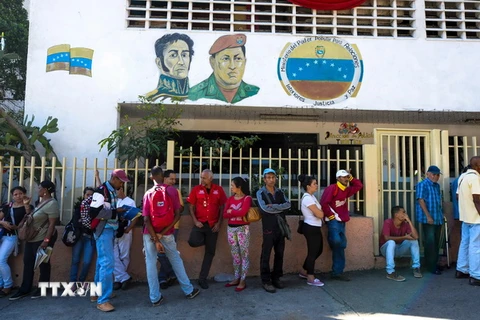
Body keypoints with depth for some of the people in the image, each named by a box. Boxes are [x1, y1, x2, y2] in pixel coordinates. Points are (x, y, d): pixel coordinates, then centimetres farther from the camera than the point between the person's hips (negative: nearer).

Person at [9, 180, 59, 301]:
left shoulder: (51, 203, -20)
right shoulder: (42, 201, 11)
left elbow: (52, 224, -24)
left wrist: (46, 240, -27)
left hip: (42, 239, -10)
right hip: (32, 238, 10)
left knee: (43, 263, 4)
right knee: (28, 263, 12)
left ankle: (42, 289, 16)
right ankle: (24, 290, 21)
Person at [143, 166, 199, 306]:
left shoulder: (148, 194, -4)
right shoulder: (172, 191, -5)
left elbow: (146, 219, -11)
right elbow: (177, 215, -11)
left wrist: (155, 239, -10)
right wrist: (162, 233, -10)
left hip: (150, 234, 0)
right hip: (167, 234, 1)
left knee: (151, 263, 8)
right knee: (176, 261, 15)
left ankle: (155, 298, 11)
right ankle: (189, 290, 25)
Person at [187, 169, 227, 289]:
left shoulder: (219, 190, 0)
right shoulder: (196, 189, -2)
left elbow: (222, 207, 3)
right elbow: (191, 207, 1)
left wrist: (219, 223, -5)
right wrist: (195, 221, -11)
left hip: (213, 225, 1)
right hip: (200, 223, -1)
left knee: (210, 252, 5)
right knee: (193, 242, -27)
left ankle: (203, 278, 18)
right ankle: (204, 239, 10)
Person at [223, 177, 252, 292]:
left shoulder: (247, 198, -5)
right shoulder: (230, 199, 10)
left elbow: (243, 212, -20)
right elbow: (225, 215, 2)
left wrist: (231, 211, -5)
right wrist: (237, 212, -12)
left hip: (243, 228, -5)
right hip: (231, 228, 6)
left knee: (244, 254, 0)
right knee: (235, 255, 13)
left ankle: (242, 281, 7)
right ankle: (236, 278, 23)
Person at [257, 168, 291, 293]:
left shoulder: (280, 192, 11)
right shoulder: (260, 193, -3)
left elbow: (288, 204, -5)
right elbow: (264, 208, -18)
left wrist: (274, 206, -18)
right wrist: (281, 208, -9)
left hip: (281, 226, 5)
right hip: (269, 227, -5)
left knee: (280, 253, 12)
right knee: (266, 254, 0)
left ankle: (276, 278, 25)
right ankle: (266, 281, 10)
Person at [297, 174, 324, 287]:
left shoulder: (311, 196, 12)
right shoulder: (307, 198, -21)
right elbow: (319, 214, -21)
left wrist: (319, 211, -6)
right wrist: (321, 211, -1)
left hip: (314, 228, 10)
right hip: (311, 228, -10)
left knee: (318, 250, 18)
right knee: (313, 252, 1)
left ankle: (304, 272, 30)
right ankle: (311, 278, 15)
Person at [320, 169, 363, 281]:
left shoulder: (346, 190, 16)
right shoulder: (331, 188, -9)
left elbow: (359, 186, 23)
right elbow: (323, 203, -17)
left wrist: (351, 178, 12)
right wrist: (330, 215, -14)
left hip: (342, 221, 8)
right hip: (333, 220, -8)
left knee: (340, 246, 6)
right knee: (337, 241, -31)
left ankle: (337, 272, 11)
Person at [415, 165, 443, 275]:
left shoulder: (437, 185, 15)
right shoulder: (422, 184, -8)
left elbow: (439, 200, 22)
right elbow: (421, 201, -15)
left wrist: (441, 215, 15)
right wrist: (428, 216, -19)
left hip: (438, 219, 8)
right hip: (428, 219, -8)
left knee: (436, 242, 13)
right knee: (430, 243, -4)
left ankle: (435, 264, 23)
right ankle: (431, 267, 3)